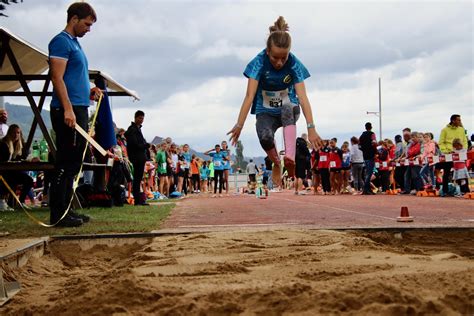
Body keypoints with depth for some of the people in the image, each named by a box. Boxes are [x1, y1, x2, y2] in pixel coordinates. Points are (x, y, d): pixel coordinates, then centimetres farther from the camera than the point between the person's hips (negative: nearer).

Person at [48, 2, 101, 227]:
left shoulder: (75, 44, 22)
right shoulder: (62, 41, -6)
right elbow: (57, 78, -15)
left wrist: (88, 92, 13)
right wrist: (68, 109, -23)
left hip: (79, 110, 10)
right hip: (68, 110, -10)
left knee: (73, 164, 10)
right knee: (65, 163, -9)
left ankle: (65, 210, 15)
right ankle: (58, 214, -7)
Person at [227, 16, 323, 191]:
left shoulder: (294, 64, -18)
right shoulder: (259, 63, -20)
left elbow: (302, 97, -24)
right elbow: (249, 96, -24)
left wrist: (311, 128, -32)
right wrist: (239, 125, -31)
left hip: (288, 110, 0)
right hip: (266, 112, 0)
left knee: (288, 108, -37)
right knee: (264, 136, -32)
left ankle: (290, 157, -46)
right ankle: (276, 163, -1)